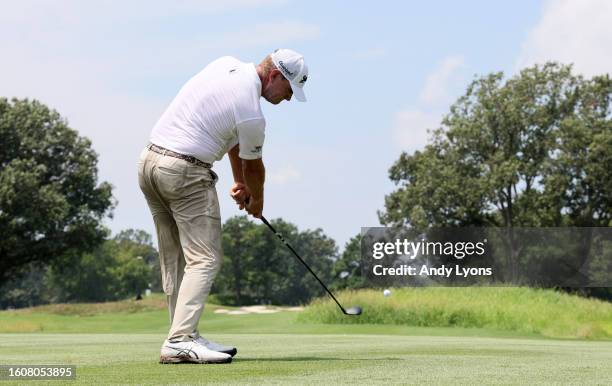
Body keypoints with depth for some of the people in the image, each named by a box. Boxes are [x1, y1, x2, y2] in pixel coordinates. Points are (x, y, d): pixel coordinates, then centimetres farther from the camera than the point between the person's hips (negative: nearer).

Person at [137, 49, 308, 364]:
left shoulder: (227, 64, 9)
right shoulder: (251, 113, -16)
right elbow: (253, 166, 3)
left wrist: (239, 182, 24)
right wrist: (256, 200, 23)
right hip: (186, 172, -9)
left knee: (174, 259, 12)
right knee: (204, 258, -8)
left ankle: (183, 336, 14)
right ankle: (180, 341, -19)